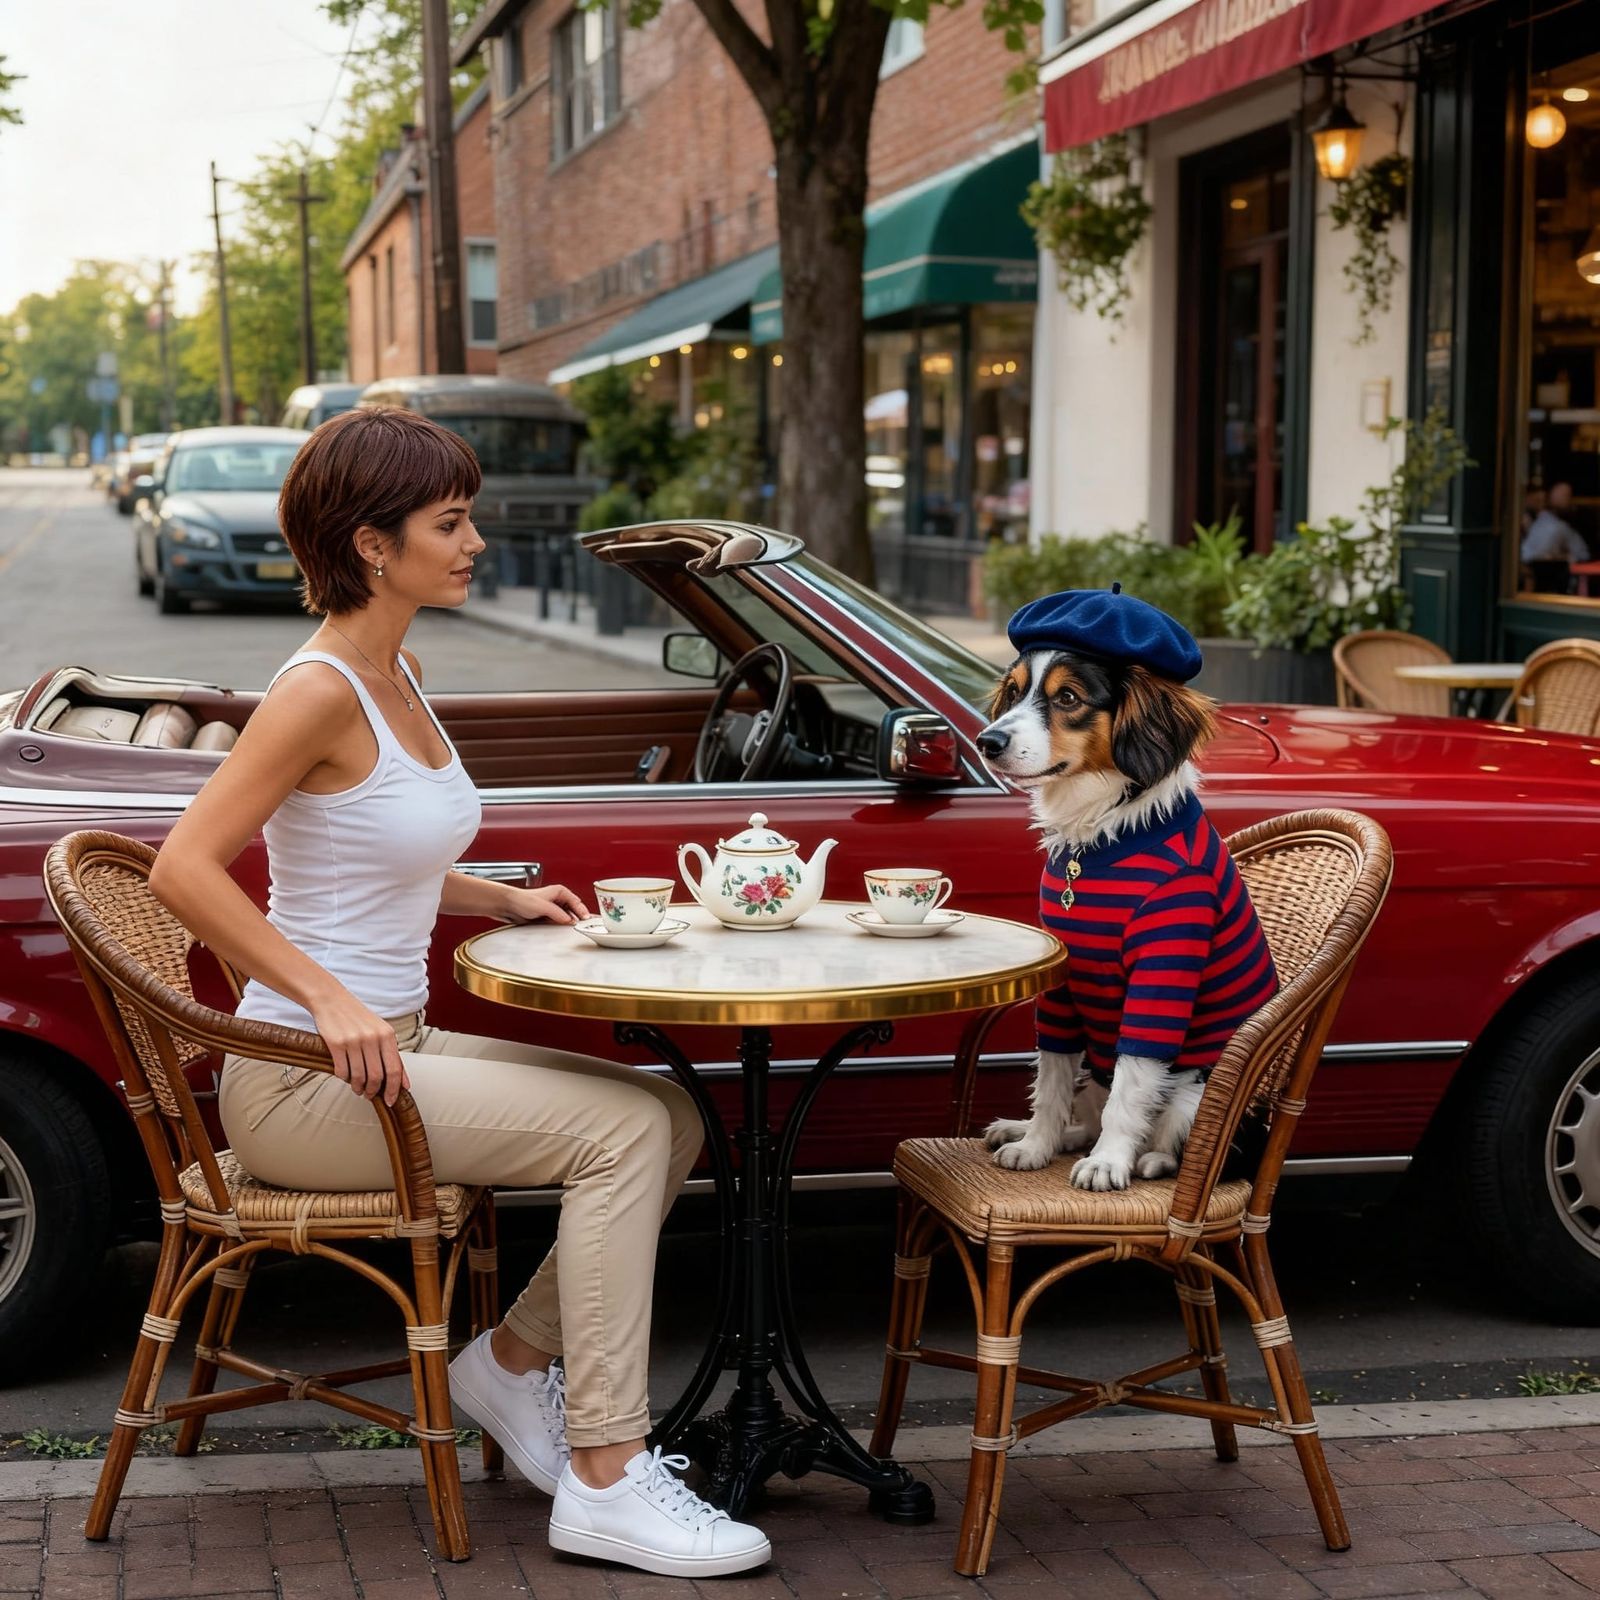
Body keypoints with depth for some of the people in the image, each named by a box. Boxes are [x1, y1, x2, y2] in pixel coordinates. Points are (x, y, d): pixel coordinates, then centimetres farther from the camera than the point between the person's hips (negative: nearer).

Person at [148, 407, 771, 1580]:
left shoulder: (400, 674, 11)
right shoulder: (319, 690, -17)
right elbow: (185, 870, -24)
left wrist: (504, 901, 12)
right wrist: (332, 1001, -29)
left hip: (398, 1049, 9)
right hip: (301, 1084, -9)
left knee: (672, 1119, 1)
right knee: (621, 1131, -20)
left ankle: (515, 1360, 15)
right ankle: (603, 1481, -13)